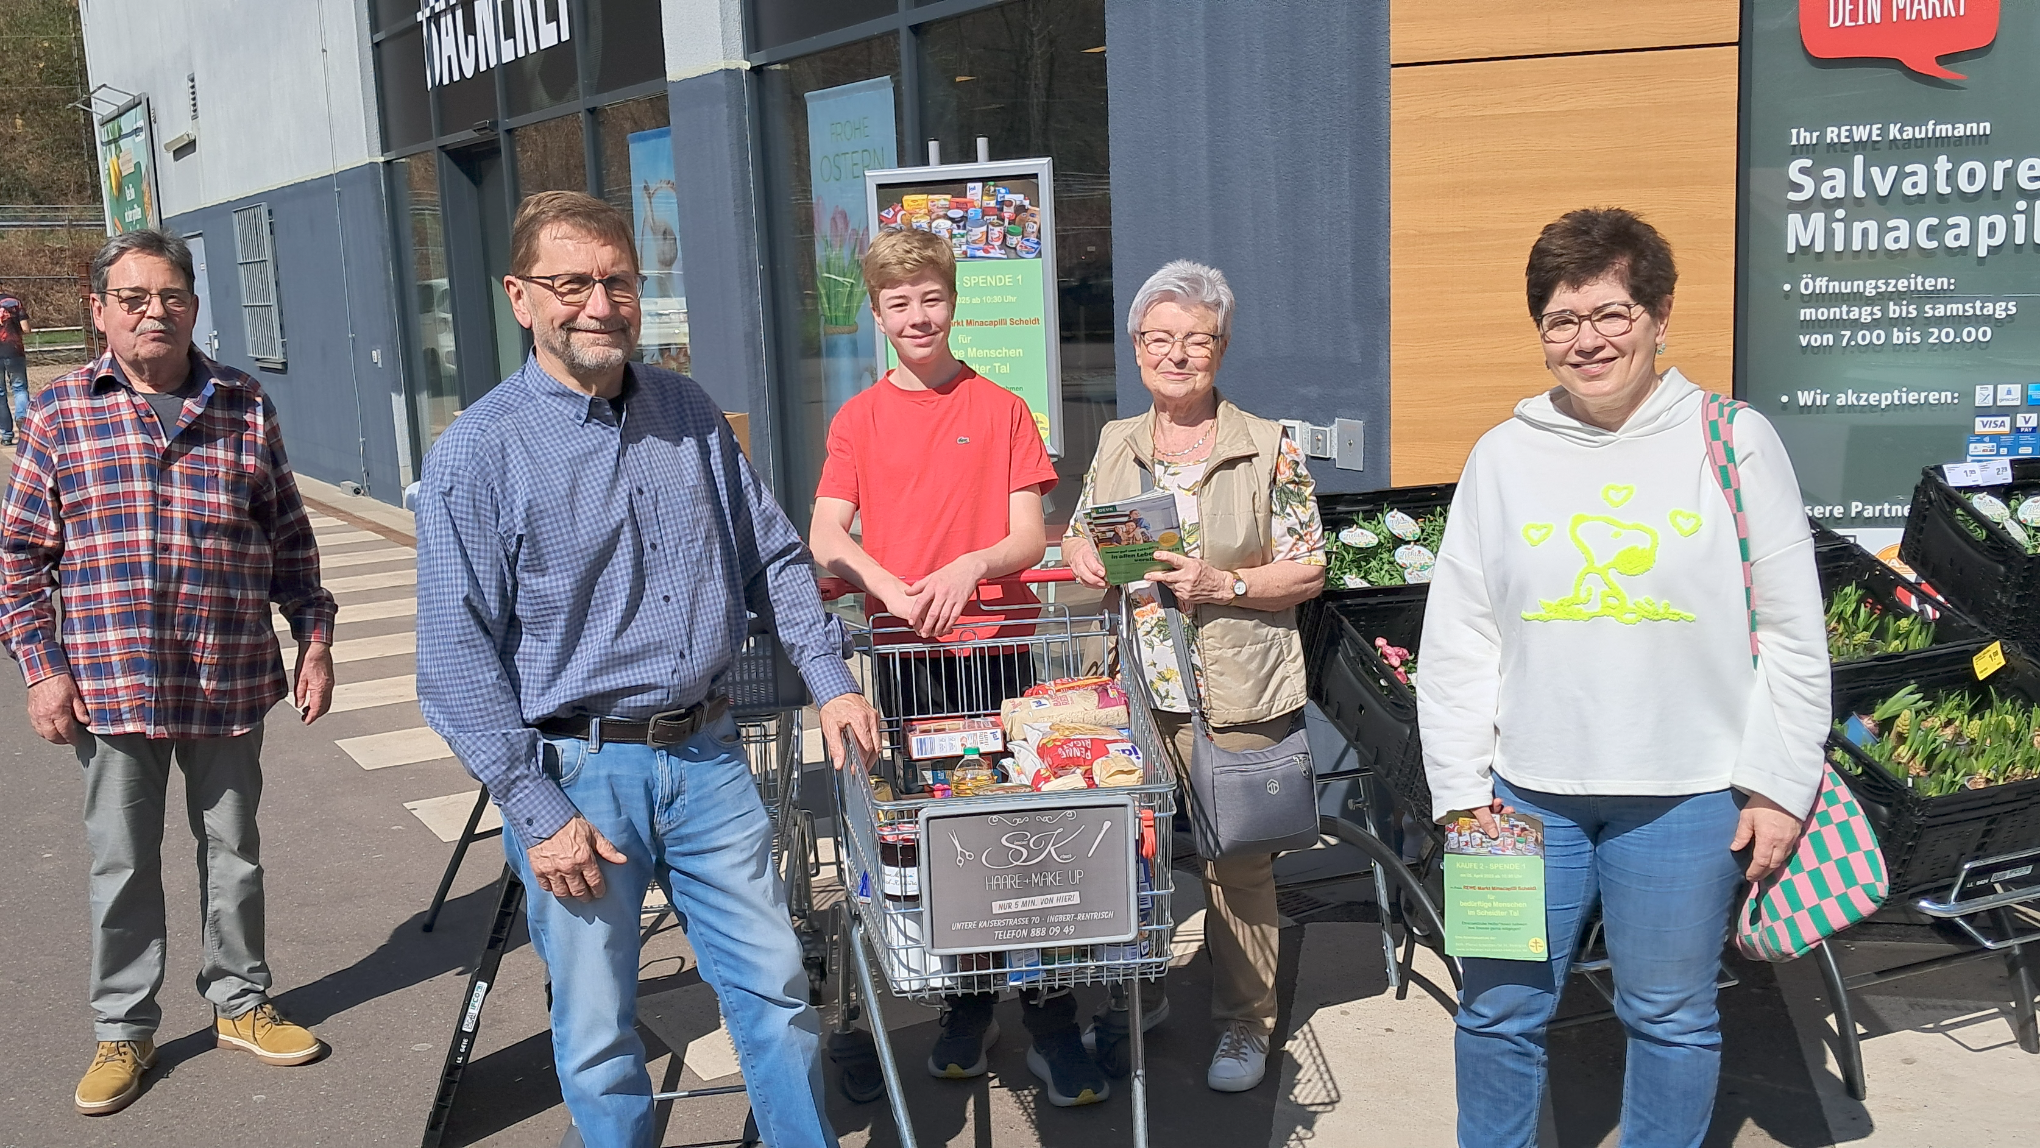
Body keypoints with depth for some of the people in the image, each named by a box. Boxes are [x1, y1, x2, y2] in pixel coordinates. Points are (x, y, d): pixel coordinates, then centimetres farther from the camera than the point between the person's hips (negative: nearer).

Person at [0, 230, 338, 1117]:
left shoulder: (245, 407, 3)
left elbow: (290, 536, 9)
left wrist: (314, 636, 4)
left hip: (230, 682, 1)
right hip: (112, 685, -1)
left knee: (234, 852, 14)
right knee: (122, 864, 9)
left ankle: (240, 1002, 31)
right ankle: (123, 1031, 25)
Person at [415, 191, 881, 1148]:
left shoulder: (689, 413, 6)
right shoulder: (477, 454, -10)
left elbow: (773, 558, 15)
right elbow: (458, 663, -11)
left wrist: (830, 683, 7)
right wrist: (539, 815, -14)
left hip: (707, 756, 4)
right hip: (578, 778, -4)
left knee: (775, 993, 11)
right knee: (599, 1038, 9)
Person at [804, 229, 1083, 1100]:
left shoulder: (1001, 409, 5)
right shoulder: (859, 418, 8)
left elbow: (1030, 538, -1)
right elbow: (825, 538, -3)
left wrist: (972, 566, -22)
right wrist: (892, 588, -22)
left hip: (997, 644, -1)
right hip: (904, 653, 2)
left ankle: (1053, 1028, 6)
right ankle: (966, 1011, 24)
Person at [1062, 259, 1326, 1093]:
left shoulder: (1269, 450, -3)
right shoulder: (1116, 444, 9)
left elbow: (1309, 572, -4)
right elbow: (1079, 537, 18)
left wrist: (1225, 585, -18)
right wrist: (1085, 556, -5)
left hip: (1237, 700, -3)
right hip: (1132, 690, 4)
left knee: (1238, 864, 4)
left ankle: (1244, 1023, 21)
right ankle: (1134, 996, 32)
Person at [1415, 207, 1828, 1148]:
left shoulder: (1733, 442, -2)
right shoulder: (1502, 455, 3)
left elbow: (1791, 634, 0)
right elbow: (1457, 639, 5)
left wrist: (1779, 785, -3)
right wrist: (1461, 787, 1)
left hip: (1688, 795, -2)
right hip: (1528, 789, 2)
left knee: (1671, 1016, 11)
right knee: (1500, 1011, 10)